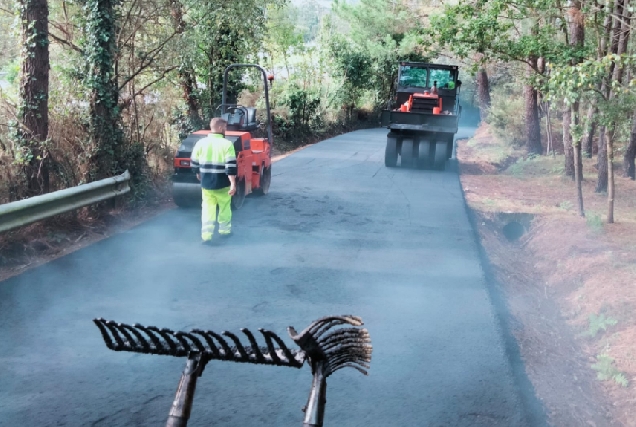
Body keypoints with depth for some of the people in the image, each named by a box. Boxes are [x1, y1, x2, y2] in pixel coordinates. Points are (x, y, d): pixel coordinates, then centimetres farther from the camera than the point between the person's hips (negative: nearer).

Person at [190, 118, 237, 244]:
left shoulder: (201, 143, 0)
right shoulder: (227, 144, -12)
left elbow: (194, 162, 9)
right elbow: (231, 166, -18)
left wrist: (198, 174, 27)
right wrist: (233, 183, -18)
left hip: (206, 183, 3)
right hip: (222, 184, -2)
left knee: (207, 208, 8)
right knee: (224, 207, 17)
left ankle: (206, 235, 0)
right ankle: (224, 230, 30)